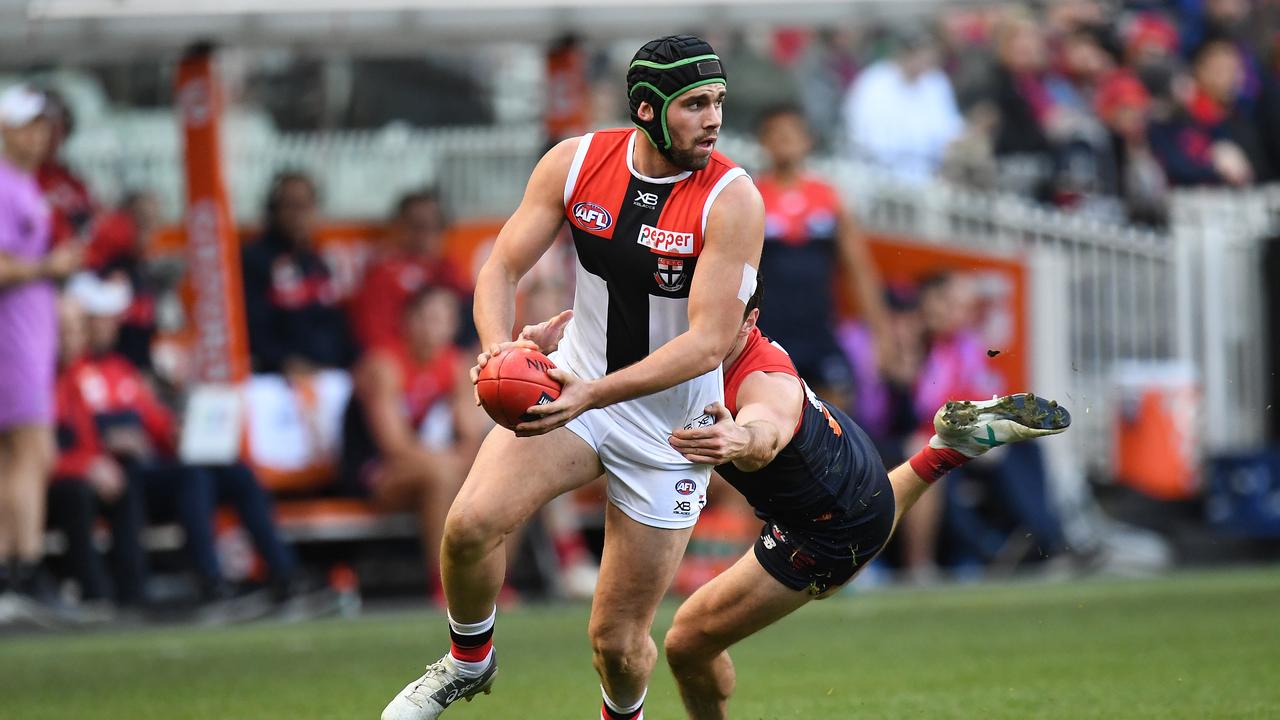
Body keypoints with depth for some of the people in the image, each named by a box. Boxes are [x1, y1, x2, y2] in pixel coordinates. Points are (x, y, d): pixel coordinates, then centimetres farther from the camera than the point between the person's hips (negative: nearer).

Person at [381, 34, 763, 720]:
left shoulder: (731, 200, -19)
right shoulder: (575, 162, -8)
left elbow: (708, 342, -24)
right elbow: (501, 267, -2)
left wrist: (592, 395, -34)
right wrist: (498, 348, -25)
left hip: (669, 426, -2)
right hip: (570, 384, 2)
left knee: (617, 639, 1)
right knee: (471, 523, -25)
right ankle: (469, 661, 5)